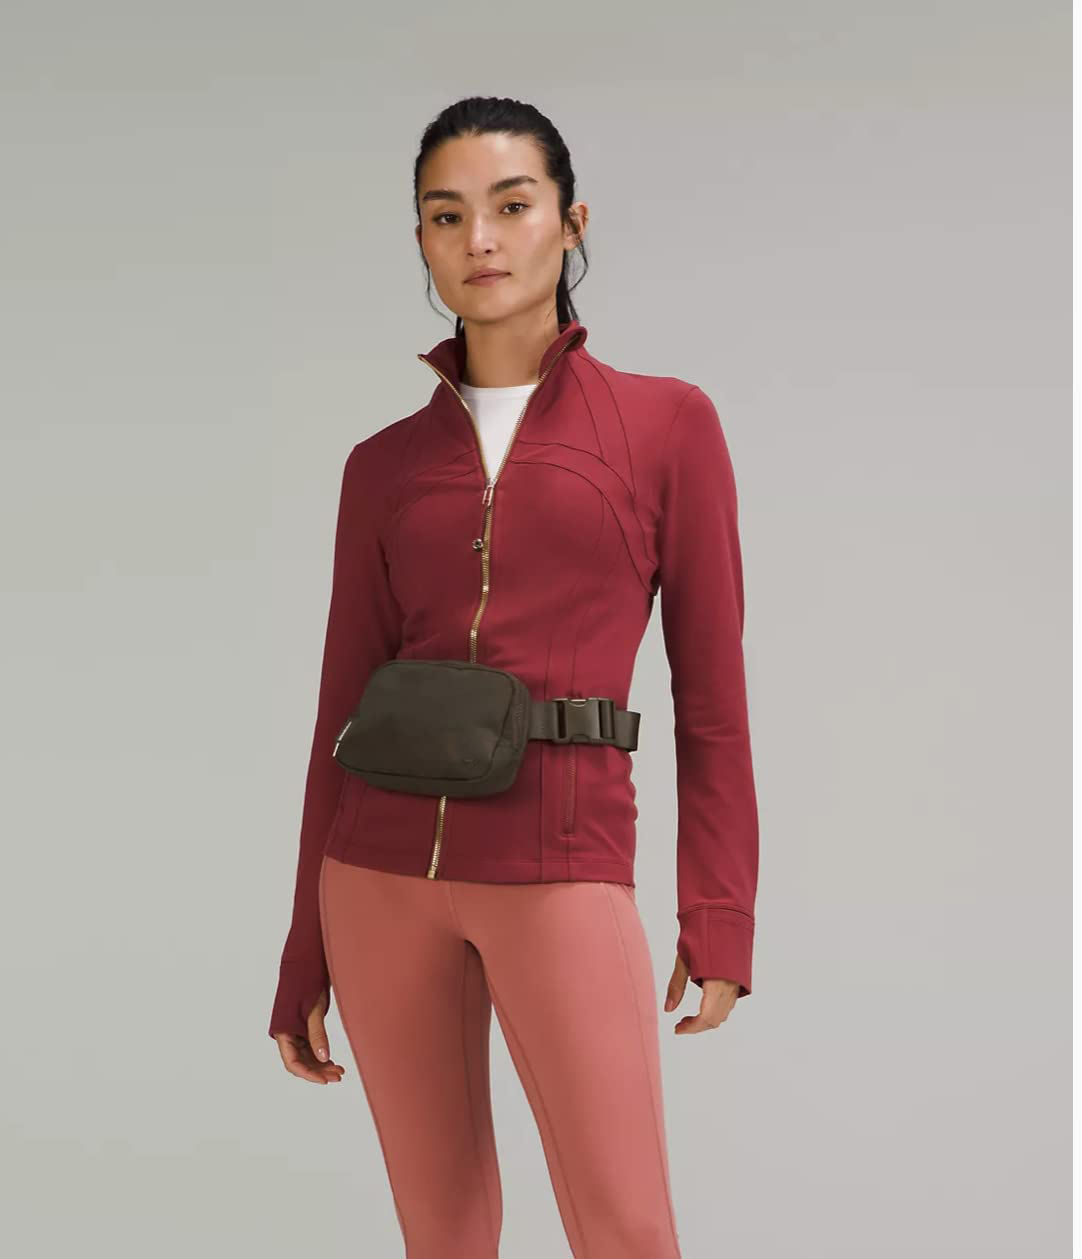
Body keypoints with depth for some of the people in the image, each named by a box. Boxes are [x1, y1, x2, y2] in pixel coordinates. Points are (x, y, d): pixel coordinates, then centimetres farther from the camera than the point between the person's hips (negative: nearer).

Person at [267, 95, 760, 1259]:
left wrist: (719, 920, 0)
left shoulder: (666, 423, 2)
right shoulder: (385, 464, 8)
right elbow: (345, 706, 10)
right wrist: (304, 957, 9)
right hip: (389, 869, 3)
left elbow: (710, 687, 3)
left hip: (561, 871, -3)